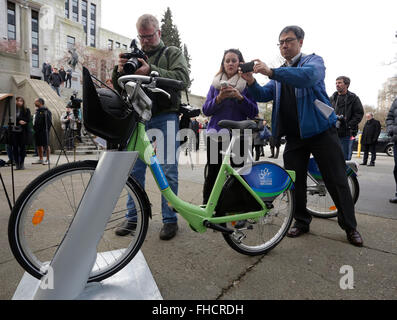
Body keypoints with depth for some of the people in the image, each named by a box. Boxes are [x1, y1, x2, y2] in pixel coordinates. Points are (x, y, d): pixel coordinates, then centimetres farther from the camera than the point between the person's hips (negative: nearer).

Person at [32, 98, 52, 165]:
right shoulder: (37, 111, 17)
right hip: (37, 131, 9)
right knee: (39, 145, 12)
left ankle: (48, 160, 2)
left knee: (46, 145, -4)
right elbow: (35, 121, 24)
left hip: (44, 131, -9)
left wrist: (46, 129, -17)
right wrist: (34, 128, 15)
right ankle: (40, 159, 20)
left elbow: (49, 121, -14)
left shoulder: (46, 111, -9)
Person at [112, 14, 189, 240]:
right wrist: (119, 71, -5)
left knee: (168, 170, -3)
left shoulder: (173, 53, 12)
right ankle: (132, 217, 18)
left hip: (165, 116, -3)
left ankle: (170, 219, 9)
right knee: (135, 169, 5)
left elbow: (183, 78, -8)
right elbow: (119, 88, 16)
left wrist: (151, 71, -18)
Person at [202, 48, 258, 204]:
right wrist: (219, 98, -10)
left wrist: (239, 97, -13)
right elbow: (205, 110, 8)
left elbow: (253, 112, 2)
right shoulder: (215, 84, 16)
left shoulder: (247, 84, 11)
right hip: (216, 134, 1)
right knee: (212, 175, -2)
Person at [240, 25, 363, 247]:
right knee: (295, 181, 6)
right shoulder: (280, 74, 18)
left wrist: (271, 72, -34)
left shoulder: (314, 61, 1)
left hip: (320, 131, -4)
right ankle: (302, 222, 22)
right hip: (294, 136, 5)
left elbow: (309, 76, -24)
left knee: (337, 180, 1)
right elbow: (265, 95, 3)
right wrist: (252, 82, -19)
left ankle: (350, 226, 18)